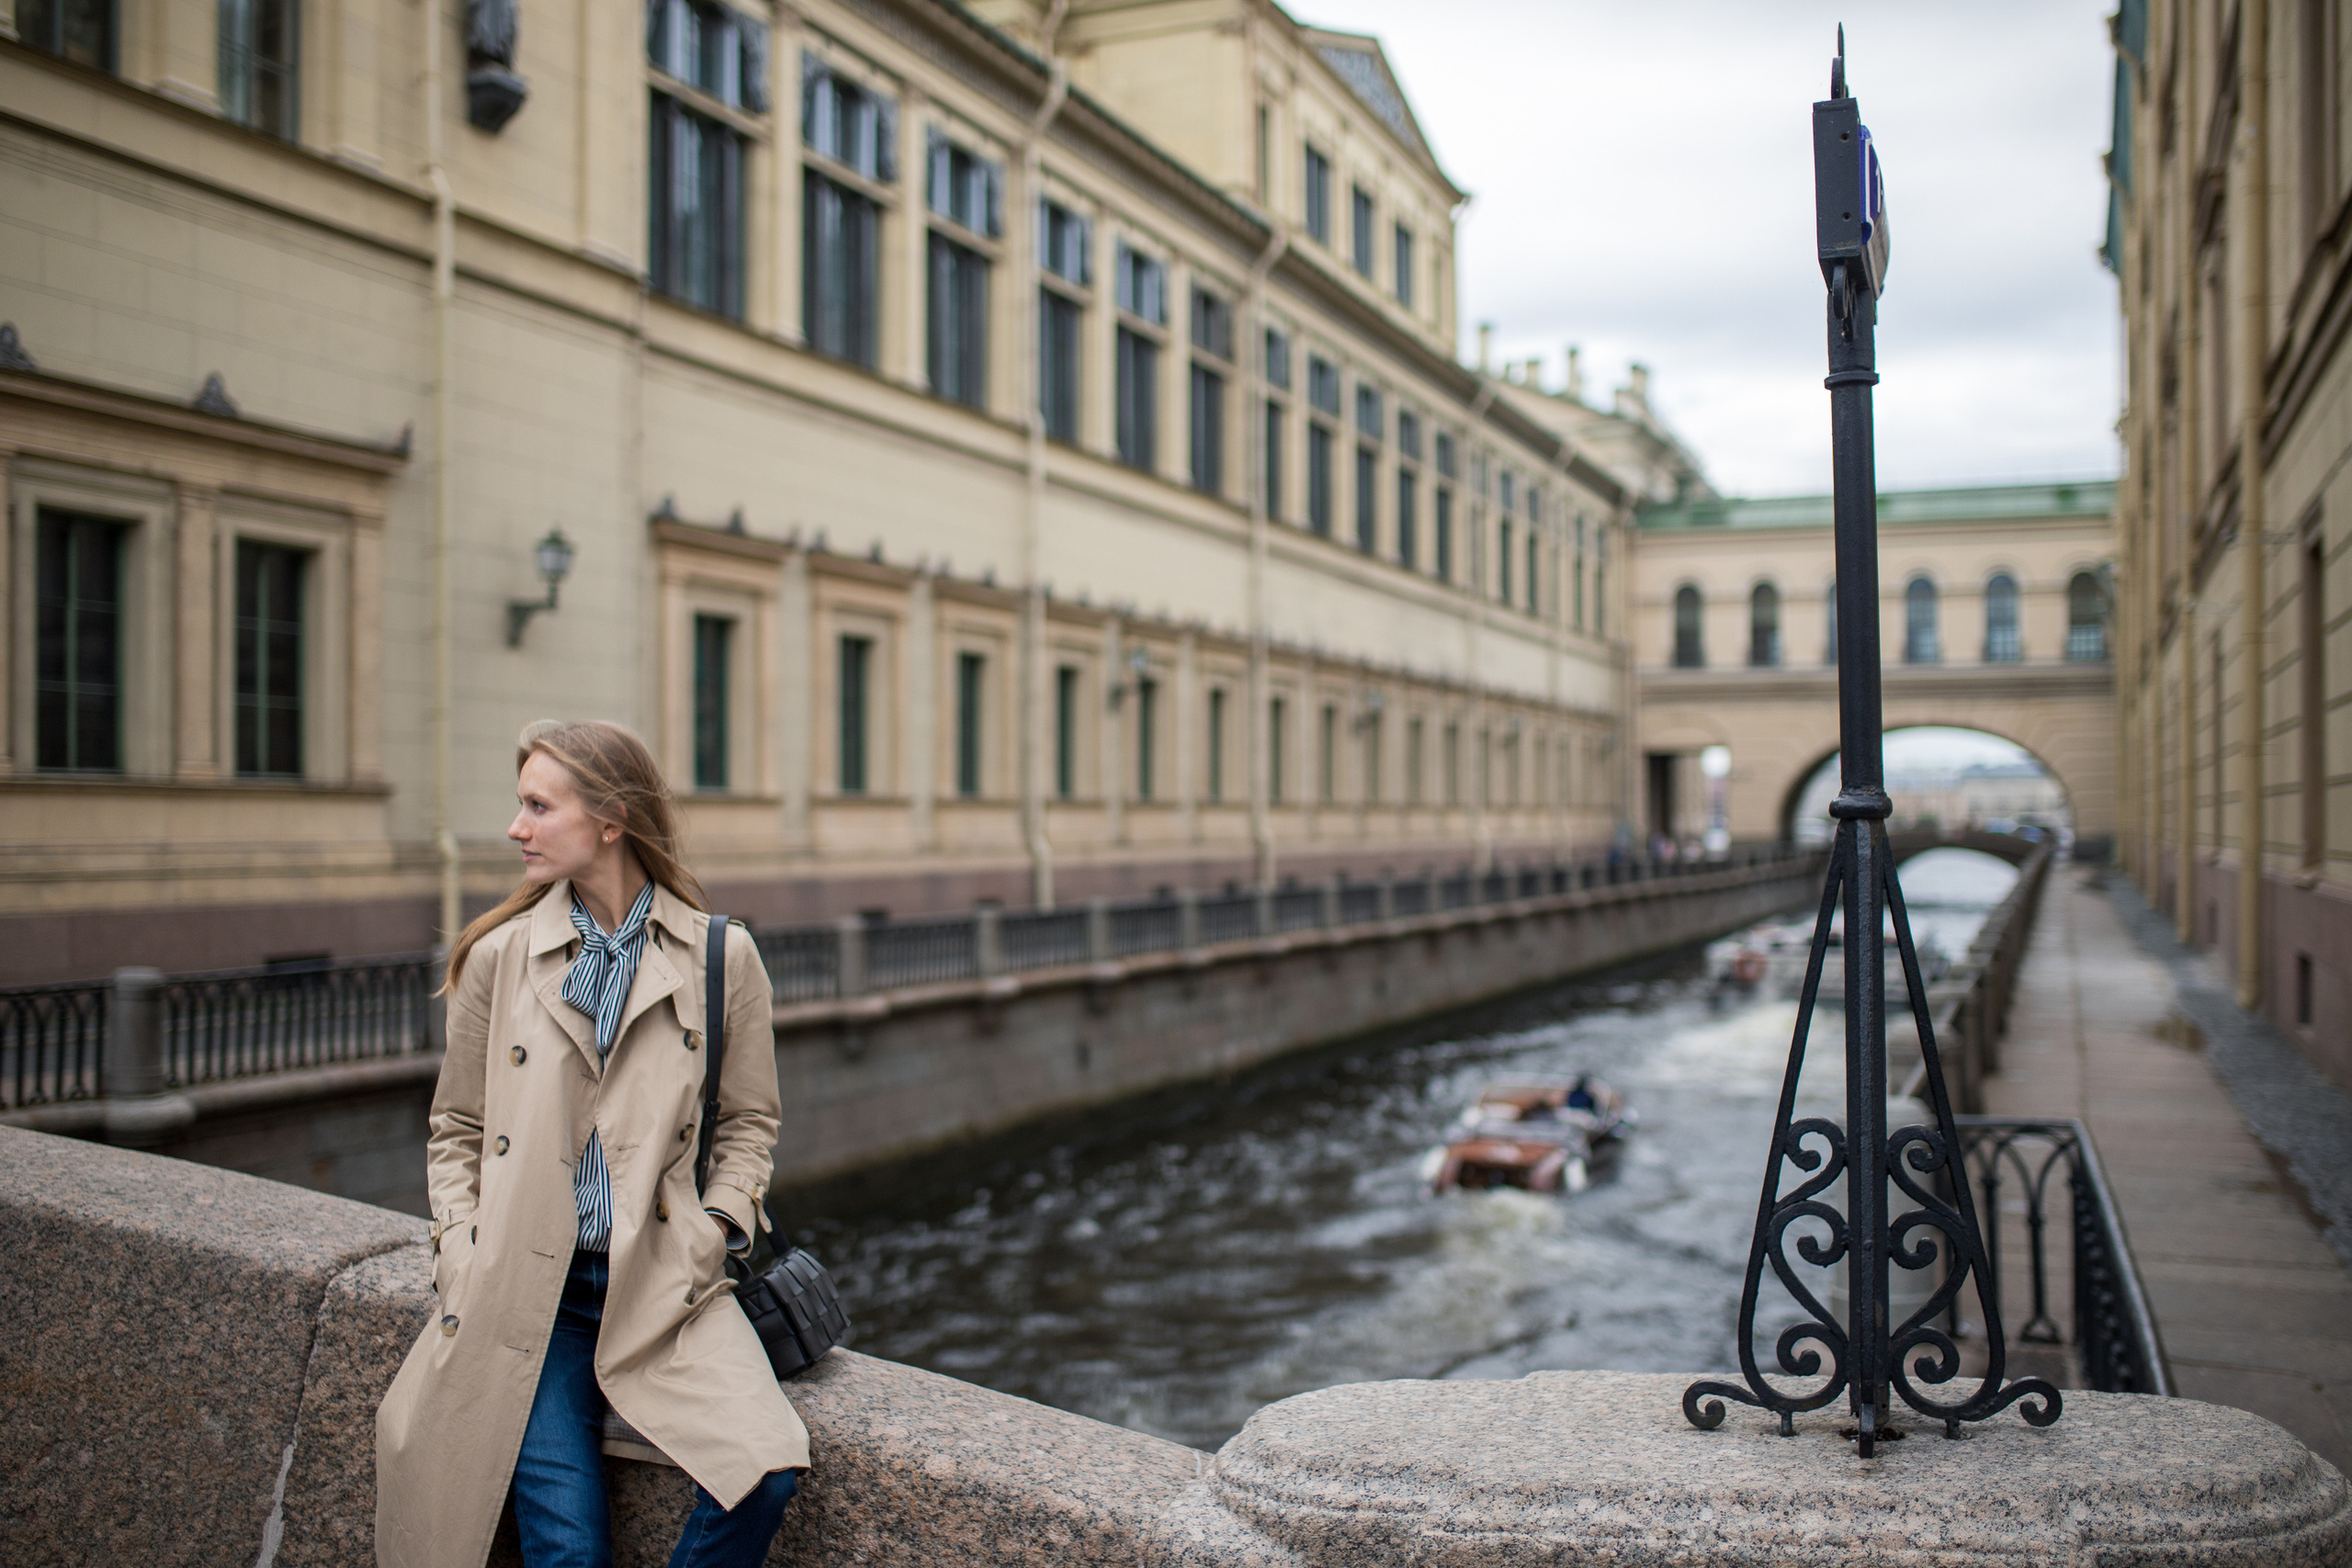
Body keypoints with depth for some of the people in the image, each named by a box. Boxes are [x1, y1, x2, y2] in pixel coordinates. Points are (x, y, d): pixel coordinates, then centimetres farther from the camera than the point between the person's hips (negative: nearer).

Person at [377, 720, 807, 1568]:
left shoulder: (722, 957, 2)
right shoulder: (497, 957, 5)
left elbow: (748, 1122, 13)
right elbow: (454, 1132, 13)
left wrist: (709, 1235, -1)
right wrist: (463, 1262, 0)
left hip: (663, 1285, 0)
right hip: (527, 1295, 0)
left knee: (766, 1468, -22)